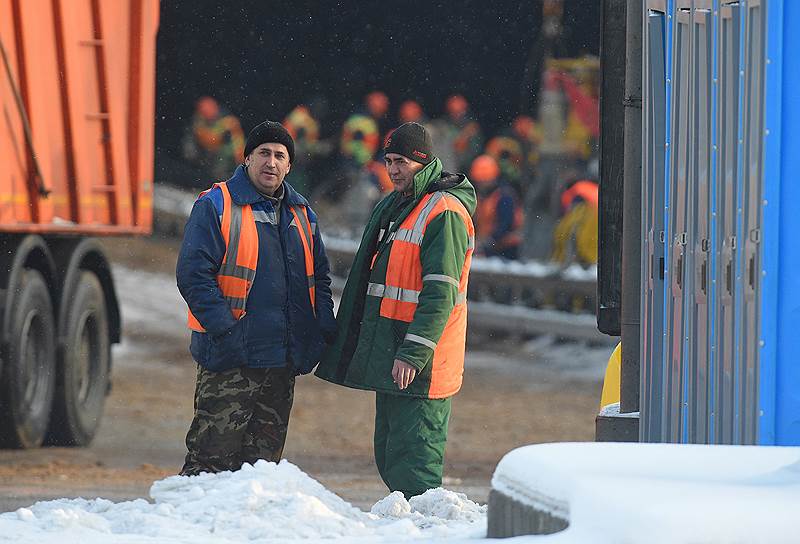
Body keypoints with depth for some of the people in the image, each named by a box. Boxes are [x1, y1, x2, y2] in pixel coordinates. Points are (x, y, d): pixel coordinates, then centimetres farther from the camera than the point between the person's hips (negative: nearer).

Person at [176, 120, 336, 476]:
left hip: (283, 361, 6)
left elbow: (320, 276, 24)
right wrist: (225, 328, -19)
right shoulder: (215, 206, -4)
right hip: (231, 356, -6)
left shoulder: (301, 215, 16)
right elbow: (193, 274, -10)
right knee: (212, 454, -9)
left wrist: (325, 327, 7)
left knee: (264, 456, 9)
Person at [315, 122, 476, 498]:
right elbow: (367, 280, 25)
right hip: (386, 354, 10)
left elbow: (440, 293, -19)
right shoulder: (392, 206, 17)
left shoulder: (444, 213, -13)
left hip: (419, 366, -10)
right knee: (388, 455, 13)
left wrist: (413, 354, -24)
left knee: (412, 457, -10)